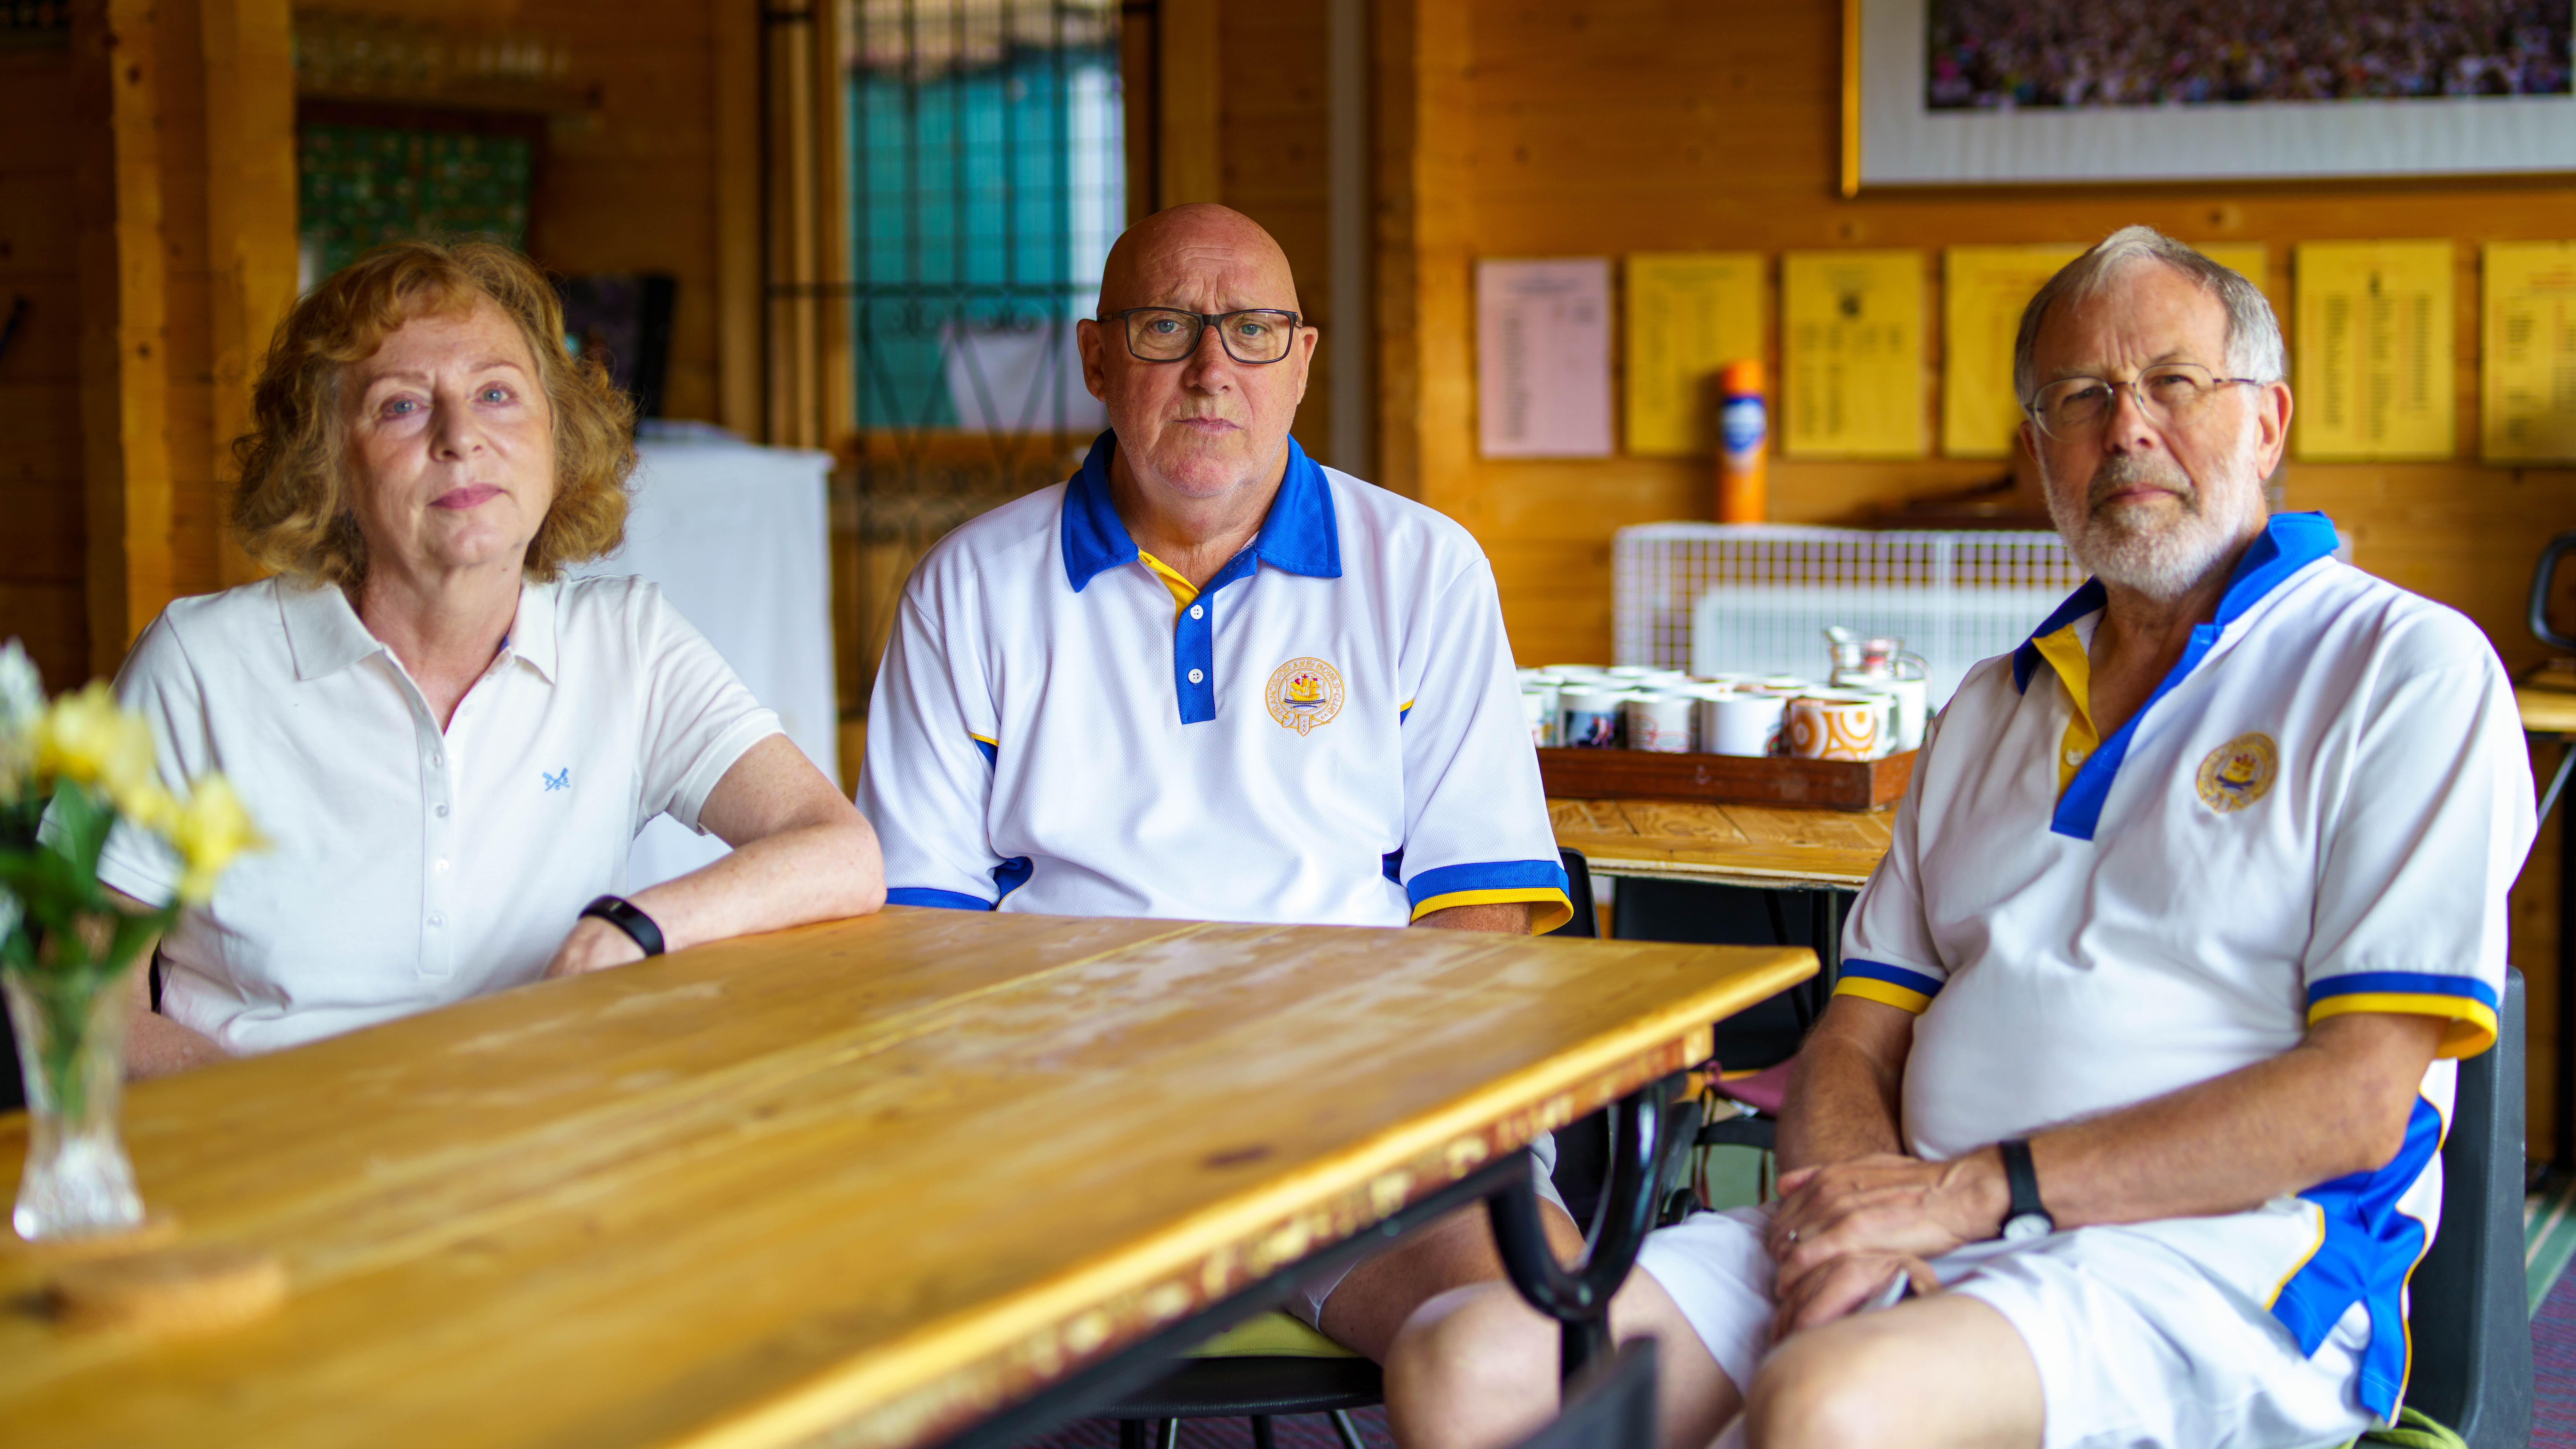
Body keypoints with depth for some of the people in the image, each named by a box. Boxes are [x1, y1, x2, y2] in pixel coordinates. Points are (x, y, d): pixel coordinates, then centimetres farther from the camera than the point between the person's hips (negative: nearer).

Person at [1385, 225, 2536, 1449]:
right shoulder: (1992, 708, 24)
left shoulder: (2407, 670, 2)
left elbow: (2356, 1103, -9)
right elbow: (1857, 1038, 18)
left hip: (2211, 1253, -6)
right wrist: (1848, 1217, -6)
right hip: (1924, 1236, 6)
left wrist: (1977, 1191, -11)